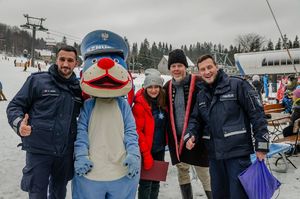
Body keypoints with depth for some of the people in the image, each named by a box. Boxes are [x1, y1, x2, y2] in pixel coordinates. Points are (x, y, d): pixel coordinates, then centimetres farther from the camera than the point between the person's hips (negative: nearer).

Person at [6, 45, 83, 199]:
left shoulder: (79, 87, 5)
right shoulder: (37, 80, -5)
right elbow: (15, 106, -3)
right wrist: (19, 123, -23)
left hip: (66, 152, 4)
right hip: (38, 150, -3)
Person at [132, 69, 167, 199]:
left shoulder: (162, 102, 4)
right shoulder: (140, 105, -16)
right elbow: (137, 131, -18)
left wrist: (164, 144, 8)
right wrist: (146, 153, -19)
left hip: (160, 149, 6)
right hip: (146, 150, -6)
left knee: (156, 182, 16)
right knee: (146, 183, 2)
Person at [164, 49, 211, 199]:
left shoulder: (197, 83, -9)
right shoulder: (168, 87, 7)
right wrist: (169, 137, 11)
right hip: (176, 138, 5)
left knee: (204, 175, 1)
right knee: (182, 173, 15)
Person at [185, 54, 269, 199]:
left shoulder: (237, 85, -7)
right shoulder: (201, 95, 13)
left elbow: (257, 114, -10)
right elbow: (195, 119, 18)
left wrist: (261, 146, -12)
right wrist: (190, 136, -3)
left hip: (238, 152, -6)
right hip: (214, 155, 6)